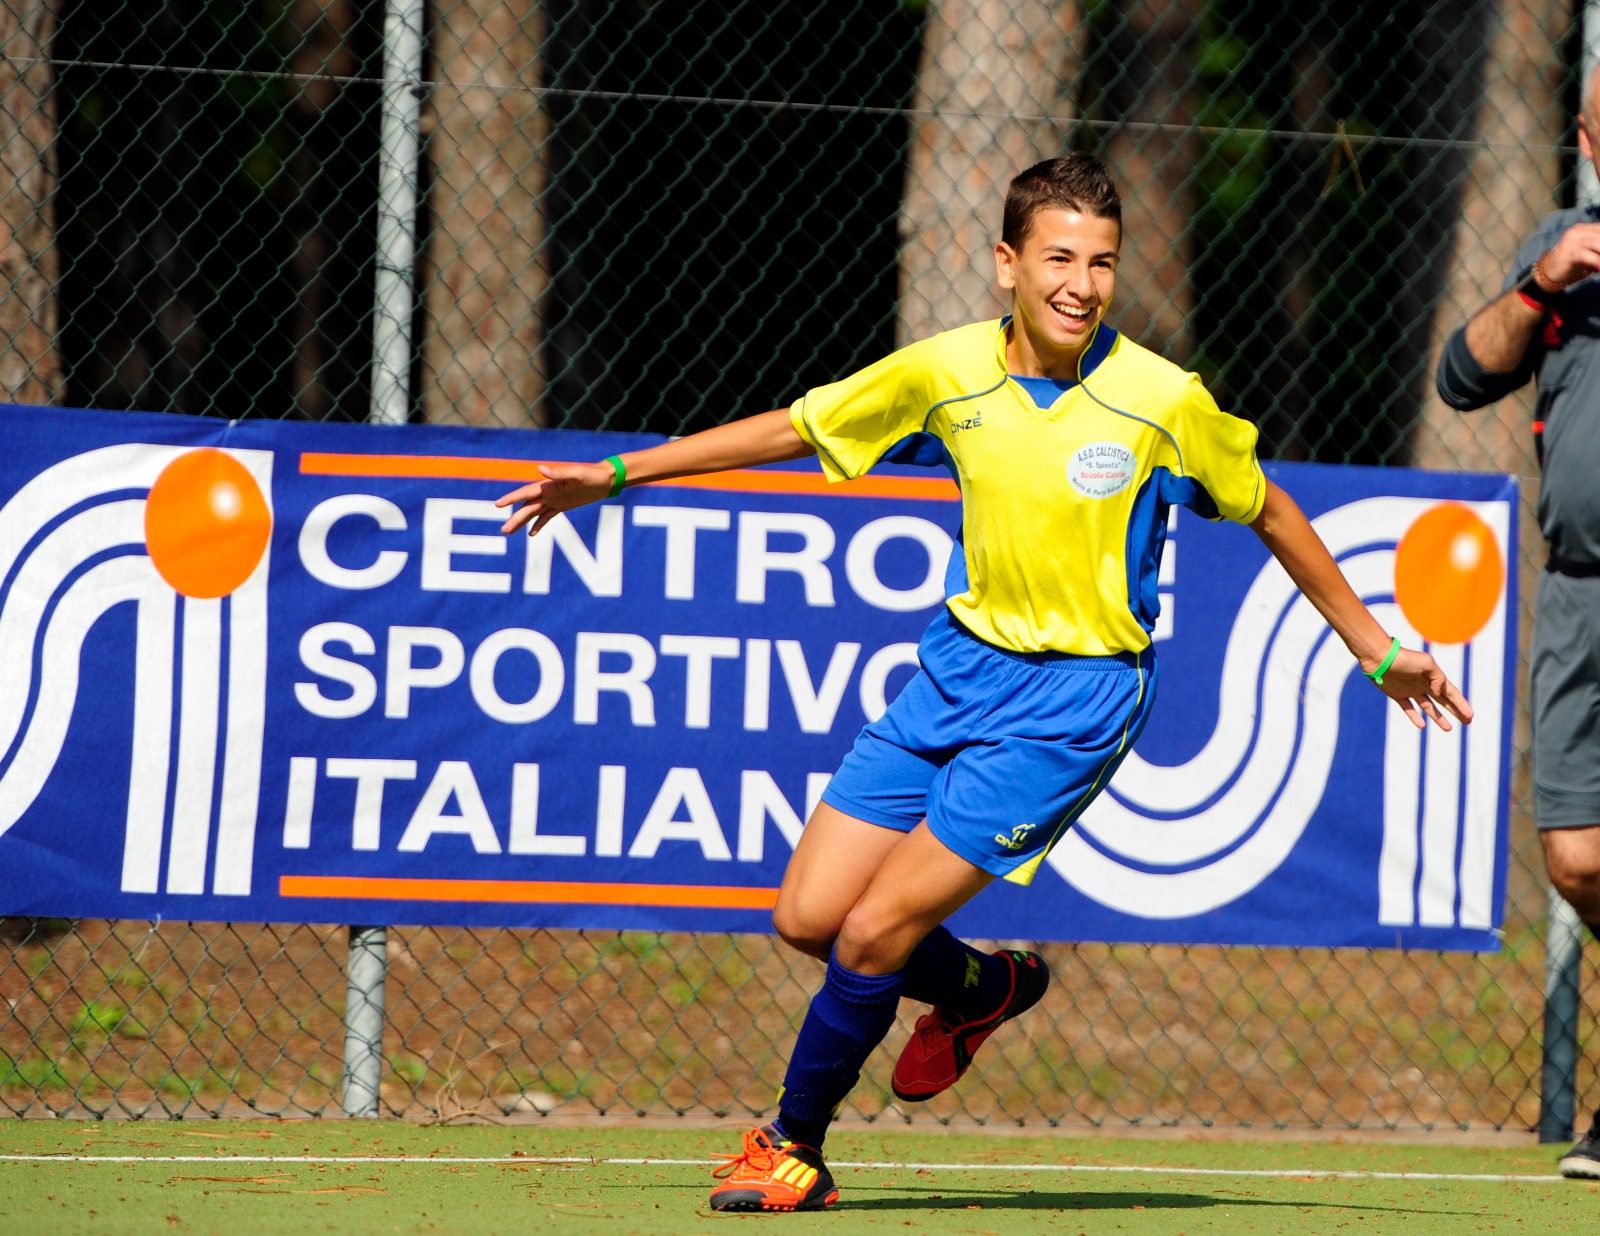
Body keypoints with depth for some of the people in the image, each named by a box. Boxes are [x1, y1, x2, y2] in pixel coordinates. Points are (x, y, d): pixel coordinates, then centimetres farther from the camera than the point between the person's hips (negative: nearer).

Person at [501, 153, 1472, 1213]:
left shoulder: (1162, 400, -13)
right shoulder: (948, 372, -5)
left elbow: (1270, 515, 3)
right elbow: (789, 430, 7)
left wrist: (1377, 649, 9)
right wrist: (610, 476, 7)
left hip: (1074, 699, -5)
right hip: (961, 665, 5)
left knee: (874, 934, -11)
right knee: (808, 918, 2)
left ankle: (794, 1148, 11)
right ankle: (987, 988, 31)